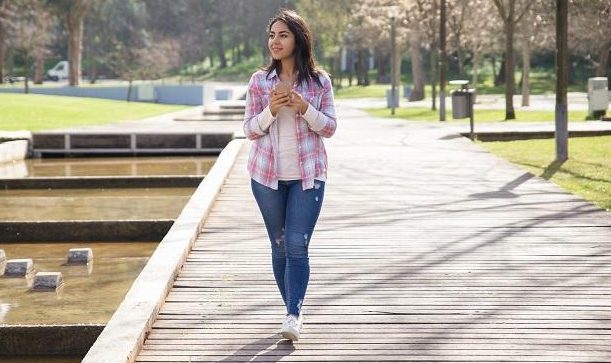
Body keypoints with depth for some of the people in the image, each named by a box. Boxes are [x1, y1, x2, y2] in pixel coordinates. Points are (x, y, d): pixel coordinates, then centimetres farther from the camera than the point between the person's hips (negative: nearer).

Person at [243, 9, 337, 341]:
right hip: (267, 175, 2)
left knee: (297, 245, -10)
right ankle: (294, 310, 23)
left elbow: (329, 127, 0)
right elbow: (250, 129, 2)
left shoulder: (319, 80, -2)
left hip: (308, 174, -2)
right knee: (280, 245, 10)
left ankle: (293, 315, -9)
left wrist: (304, 108, -18)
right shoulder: (259, 80, 1)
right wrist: (271, 110, -18)